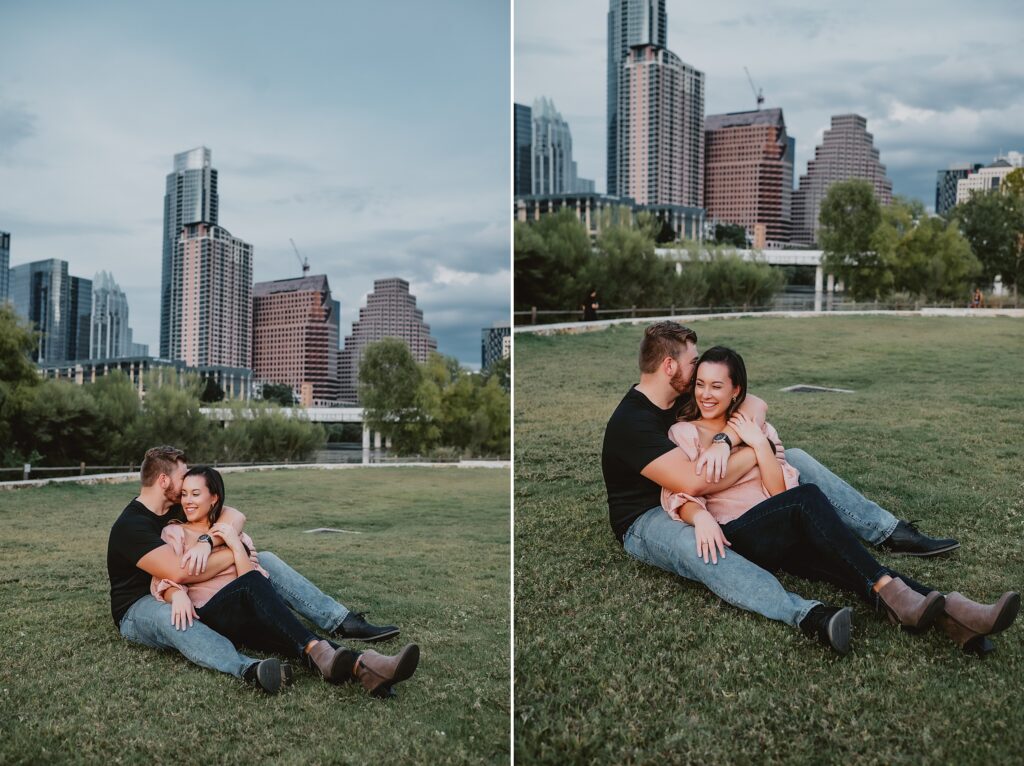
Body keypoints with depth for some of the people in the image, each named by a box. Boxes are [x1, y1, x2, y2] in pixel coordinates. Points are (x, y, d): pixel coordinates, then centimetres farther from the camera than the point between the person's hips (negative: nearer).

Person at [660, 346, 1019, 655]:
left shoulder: (756, 428, 18)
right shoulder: (683, 433, 8)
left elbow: (781, 491, 6)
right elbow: (677, 494, -7)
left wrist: (759, 443, -5)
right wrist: (700, 516, -28)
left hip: (784, 537, 4)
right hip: (732, 537, -4)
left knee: (845, 563, -27)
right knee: (808, 498, -32)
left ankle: (948, 612, -45)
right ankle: (893, 593, -41)